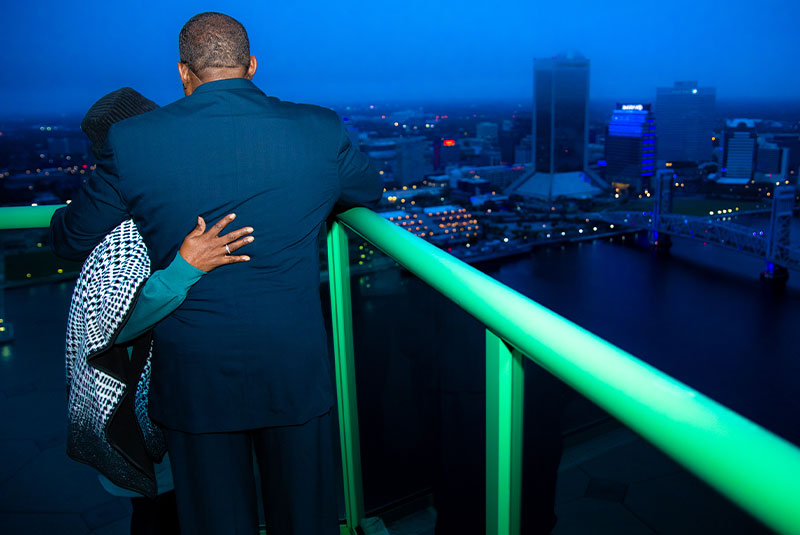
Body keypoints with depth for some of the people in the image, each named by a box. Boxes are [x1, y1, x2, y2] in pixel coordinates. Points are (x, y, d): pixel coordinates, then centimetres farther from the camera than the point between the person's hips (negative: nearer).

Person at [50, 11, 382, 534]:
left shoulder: (132, 141, -10)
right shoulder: (322, 131, -8)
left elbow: (71, 240, 3)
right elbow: (371, 192, 12)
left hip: (194, 377, 0)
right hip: (294, 369, 1)